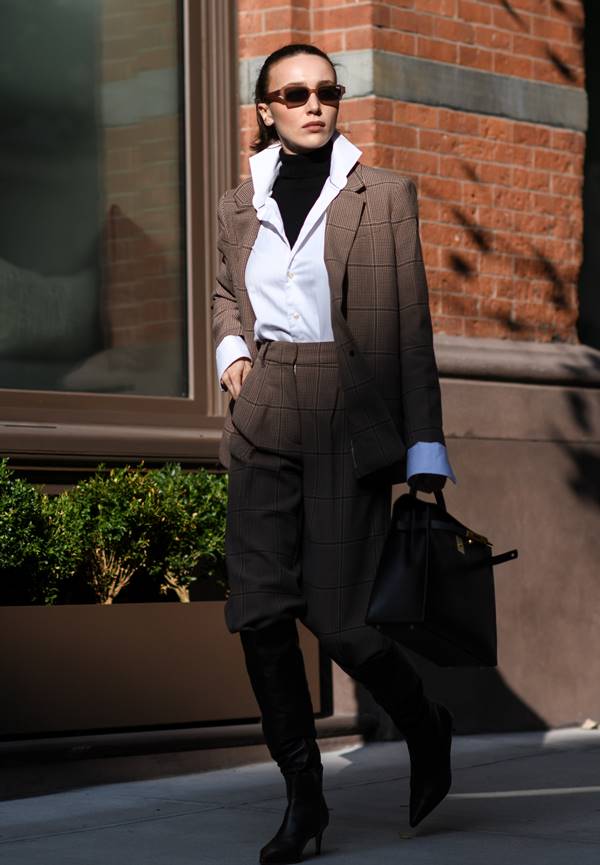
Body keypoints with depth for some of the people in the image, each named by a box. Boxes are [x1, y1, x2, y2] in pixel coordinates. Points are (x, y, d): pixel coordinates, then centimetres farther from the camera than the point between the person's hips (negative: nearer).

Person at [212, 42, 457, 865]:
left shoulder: (384, 195, 3)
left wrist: (426, 452, -6)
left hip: (348, 425, -3)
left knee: (335, 616, -8)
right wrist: (230, 347, 8)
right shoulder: (239, 206, 12)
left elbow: (412, 325, 0)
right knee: (260, 615, -3)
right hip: (263, 427, 4)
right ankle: (303, 796, 11)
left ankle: (426, 728, 22)